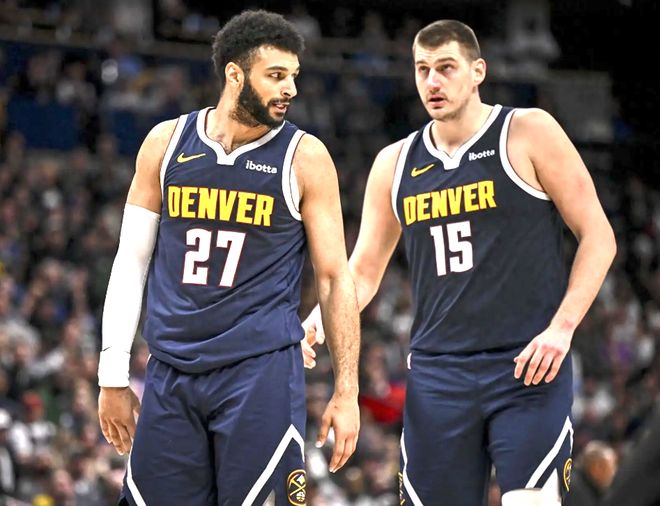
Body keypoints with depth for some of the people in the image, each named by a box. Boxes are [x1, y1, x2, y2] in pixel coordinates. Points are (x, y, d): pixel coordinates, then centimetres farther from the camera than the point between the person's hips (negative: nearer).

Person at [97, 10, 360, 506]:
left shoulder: (305, 158, -1)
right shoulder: (166, 143, 6)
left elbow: (336, 279, 1)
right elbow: (132, 262, 10)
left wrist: (346, 392, -4)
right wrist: (113, 376, 7)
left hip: (262, 370, -3)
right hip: (171, 372, 3)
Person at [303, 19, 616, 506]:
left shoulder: (529, 133, -2)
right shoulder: (395, 164, 11)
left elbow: (598, 236, -2)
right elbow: (363, 272, 16)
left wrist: (562, 327, -13)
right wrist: (317, 323, -4)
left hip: (527, 368, -4)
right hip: (437, 371, 5)